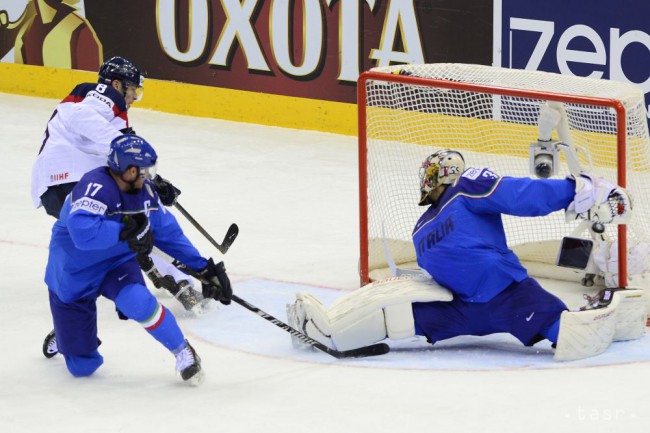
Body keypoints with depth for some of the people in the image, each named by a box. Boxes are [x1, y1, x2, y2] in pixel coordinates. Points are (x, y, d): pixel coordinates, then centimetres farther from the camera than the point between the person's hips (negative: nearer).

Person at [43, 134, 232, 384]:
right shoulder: (95, 187, -30)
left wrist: (203, 267, 3)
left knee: (138, 301, -34)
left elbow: (167, 232, 5)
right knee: (82, 366, 0)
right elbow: (82, 231, -46)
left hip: (116, 264, 4)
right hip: (73, 274, -4)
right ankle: (64, 334, 37)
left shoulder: (144, 191, -6)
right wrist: (127, 231, -42)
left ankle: (183, 352, -11)